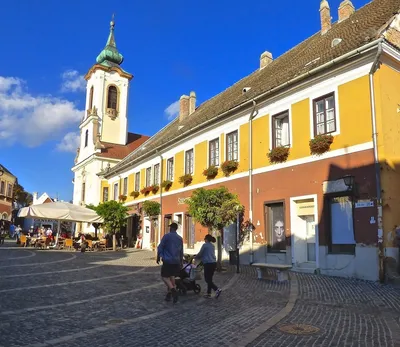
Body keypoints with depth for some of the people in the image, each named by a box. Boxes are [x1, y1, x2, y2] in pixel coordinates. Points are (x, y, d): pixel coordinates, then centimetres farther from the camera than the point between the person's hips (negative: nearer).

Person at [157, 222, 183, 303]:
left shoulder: (166, 236, -7)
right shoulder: (180, 238, 10)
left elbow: (160, 247, -8)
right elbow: (181, 252, 15)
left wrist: (158, 257, 4)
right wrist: (181, 262, 23)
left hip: (167, 260, -6)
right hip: (176, 261, 6)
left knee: (164, 276, 1)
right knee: (172, 276, 17)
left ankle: (173, 289, -21)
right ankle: (169, 294, 18)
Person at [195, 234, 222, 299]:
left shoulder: (205, 245, -7)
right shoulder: (212, 246, 16)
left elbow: (200, 254, -1)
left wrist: (196, 258, 19)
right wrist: (200, 258, 32)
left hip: (208, 264, -8)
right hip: (214, 263, 8)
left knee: (207, 279, -3)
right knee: (209, 279, 13)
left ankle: (217, 290, -16)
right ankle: (208, 293, 16)